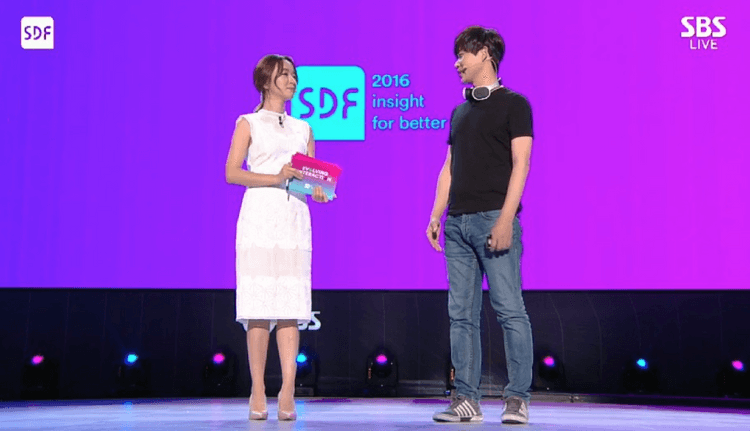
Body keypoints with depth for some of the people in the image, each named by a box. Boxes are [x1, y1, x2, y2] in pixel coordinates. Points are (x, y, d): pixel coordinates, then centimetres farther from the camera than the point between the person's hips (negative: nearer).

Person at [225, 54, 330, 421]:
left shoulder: (303, 128, 21)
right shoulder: (248, 123, 9)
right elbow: (231, 173, -2)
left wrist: (319, 190, -5)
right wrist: (274, 177, -14)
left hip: (295, 217, 3)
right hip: (260, 216, -3)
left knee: (291, 307, -4)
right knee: (259, 306, -6)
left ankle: (287, 394, -5)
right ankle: (258, 393, 1)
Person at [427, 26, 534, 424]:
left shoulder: (513, 104, 2)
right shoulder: (460, 111, 21)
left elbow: (520, 164, -7)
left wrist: (506, 218, -17)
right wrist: (436, 217, 10)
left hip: (493, 219, -6)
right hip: (458, 223, 7)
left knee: (510, 310, -5)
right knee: (461, 314, 5)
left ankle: (517, 399, 3)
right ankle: (466, 400, 10)